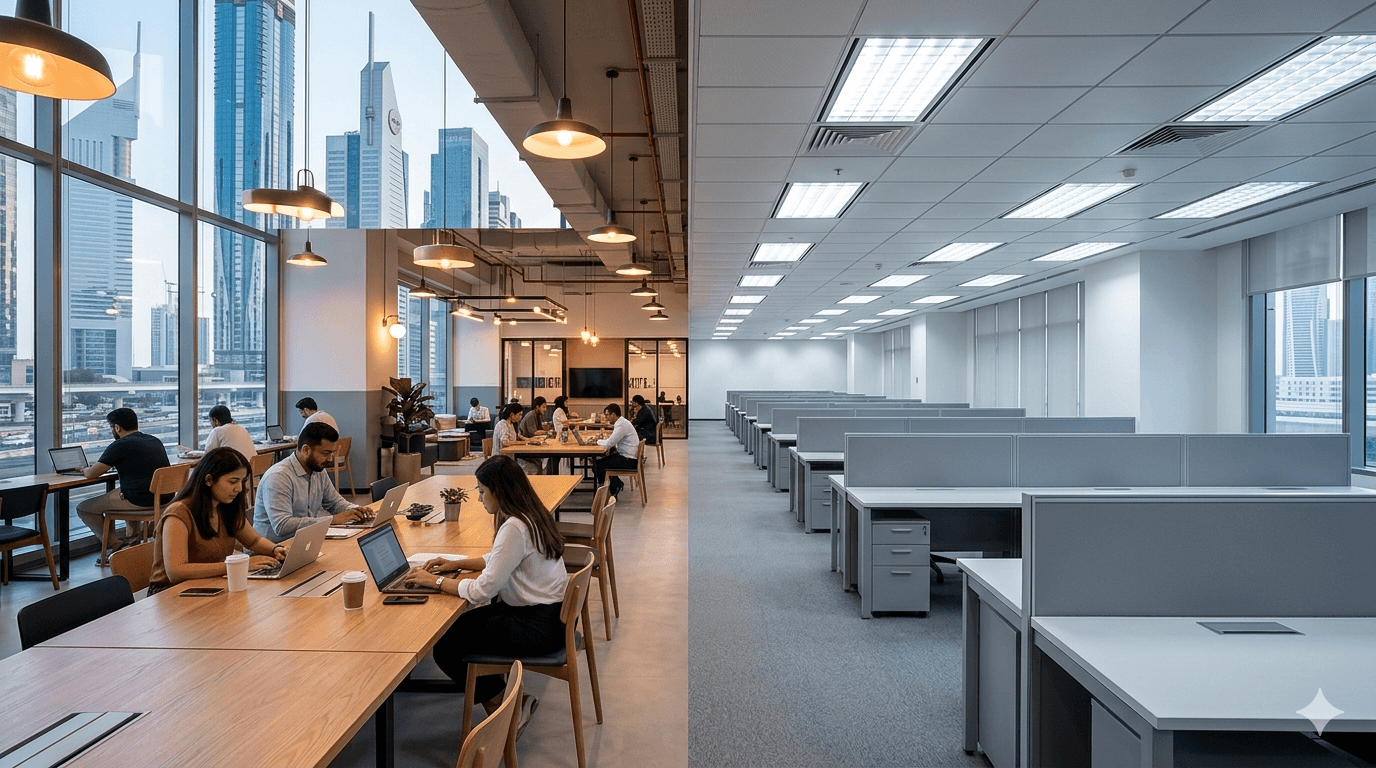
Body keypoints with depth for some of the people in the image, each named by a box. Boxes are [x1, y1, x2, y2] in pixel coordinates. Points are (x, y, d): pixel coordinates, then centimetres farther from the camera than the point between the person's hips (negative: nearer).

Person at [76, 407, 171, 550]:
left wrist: (86, 469, 19)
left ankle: (117, 546, 8)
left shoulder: (120, 445, -8)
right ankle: (132, 539, 32)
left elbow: (91, 474, -3)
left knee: (83, 509, 10)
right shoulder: (155, 441, 14)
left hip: (141, 502, -8)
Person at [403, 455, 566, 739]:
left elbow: (482, 591, -21)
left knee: (445, 646, -3)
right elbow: (499, 560, 22)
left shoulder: (514, 528, -24)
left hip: (539, 626, -10)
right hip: (550, 612, 10)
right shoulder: (529, 514, 6)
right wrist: (458, 564, 13)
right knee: (459, 626, 15)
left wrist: (435, 580, -9)